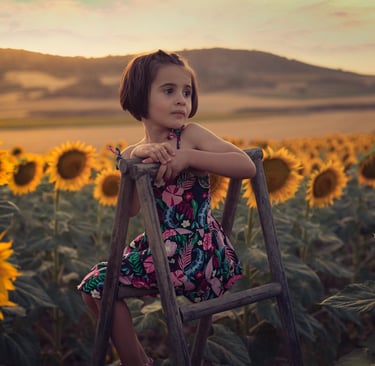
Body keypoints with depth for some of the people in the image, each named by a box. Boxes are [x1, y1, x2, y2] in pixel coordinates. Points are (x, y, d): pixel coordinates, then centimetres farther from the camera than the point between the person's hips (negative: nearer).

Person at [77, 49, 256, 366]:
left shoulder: (191, 135, -7)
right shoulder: (133, 154, 6)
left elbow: (248, 166, -18)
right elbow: (130, 210, -10)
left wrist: (188, 156, -25)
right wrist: (136, 157, -24)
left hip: (196, 249, -6)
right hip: (161, 245, 6)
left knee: (104, 282, -7)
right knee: (93, 286, 7)